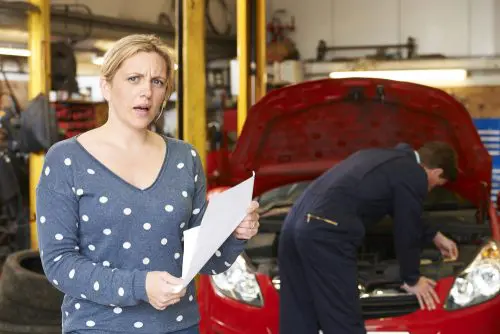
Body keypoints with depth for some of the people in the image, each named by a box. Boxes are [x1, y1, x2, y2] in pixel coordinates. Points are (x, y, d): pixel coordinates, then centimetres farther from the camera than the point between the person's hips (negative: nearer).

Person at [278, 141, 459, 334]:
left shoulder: (386, 158, 31)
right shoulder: (415, 176, 2)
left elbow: (405, 217, 46)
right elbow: (407, 230, 10)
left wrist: (434, 236, 58)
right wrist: (411, 279, 26)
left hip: (295, 225, 10)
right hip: (325, 233, -10)